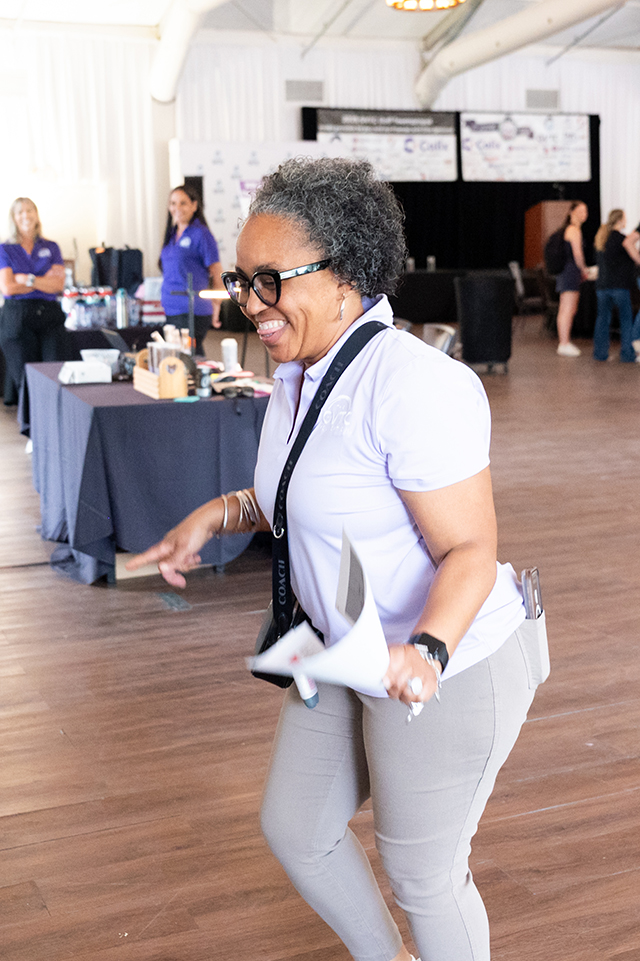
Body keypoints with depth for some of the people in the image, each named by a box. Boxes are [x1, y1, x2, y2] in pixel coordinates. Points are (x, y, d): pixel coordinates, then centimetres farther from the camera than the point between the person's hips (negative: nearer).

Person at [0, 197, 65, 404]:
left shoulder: (51, 248, 14)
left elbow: (59, 284, 2)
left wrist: (28, 280, -9)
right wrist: (44, 281, -4)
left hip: (50, 316, 2)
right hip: (18, 318, -2)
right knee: (24, 376, -8)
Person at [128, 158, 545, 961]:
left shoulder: (414, 385, -28)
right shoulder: (297, 371, 2)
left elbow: (469, 549, -26)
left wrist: (426, 651, -43)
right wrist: (221, 514, 1)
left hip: (449, 673, -9)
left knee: (422, 876, 11)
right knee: (294, 830, 23)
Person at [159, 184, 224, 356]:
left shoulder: (201, 234, -6)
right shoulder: (172, 235, 15)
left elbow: (217, 274, -6)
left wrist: (216, 308, -5)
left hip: (193, 311, -7)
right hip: (171, 310, 8)